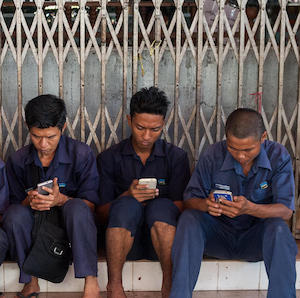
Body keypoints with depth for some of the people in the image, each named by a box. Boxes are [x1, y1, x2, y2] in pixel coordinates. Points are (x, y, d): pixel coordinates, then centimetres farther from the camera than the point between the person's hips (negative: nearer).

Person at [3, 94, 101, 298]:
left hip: (73, 228, -2)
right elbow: (15, 203, 6)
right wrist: (29, 201, -20)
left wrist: (61, 199, -30)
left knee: (77, 207, -35)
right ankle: (31, 281, -13)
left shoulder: (82, 154, -7)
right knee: (14, 213, -28)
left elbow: (92, 204, -9)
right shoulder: (18, 161, 2)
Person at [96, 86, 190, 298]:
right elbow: (101, 212, 1)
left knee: (161, 205, -31)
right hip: (122, 239, 0)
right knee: (127, 204, -31)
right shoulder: (109, 159, 7)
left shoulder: (176, 157, 8)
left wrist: (151, 201, -18)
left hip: (161, 239, 0)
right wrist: (128, 195, -18)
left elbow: (181, 207, 1)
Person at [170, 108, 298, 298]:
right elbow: (189, 200, -6)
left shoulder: (279, 156, -9)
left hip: (255, 239, -1)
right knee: (189, 218, -26)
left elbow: (286, 211, -15)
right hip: (218, 236, 1)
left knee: (278, 228, -32)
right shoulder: (213, 155, -8)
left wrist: (250, 208, -35)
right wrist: (206, 204, -32)